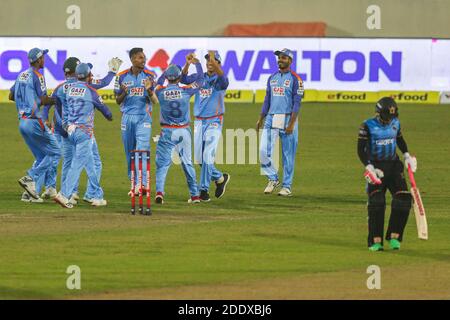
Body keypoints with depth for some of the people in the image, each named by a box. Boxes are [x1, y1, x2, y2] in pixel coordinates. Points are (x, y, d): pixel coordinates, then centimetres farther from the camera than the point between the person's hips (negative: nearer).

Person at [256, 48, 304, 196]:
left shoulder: (295, 79, -5)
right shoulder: (272, 78, 14)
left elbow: (297, 103, -10)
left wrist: (291, 123, -18)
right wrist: (260, 119, 13)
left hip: (287, 119, -5)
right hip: (271, 118, 5)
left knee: (288, 154, 0)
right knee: (264, 150, -6)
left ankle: (287, 186, 6)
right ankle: (273, 179, 11)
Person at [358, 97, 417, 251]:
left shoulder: (395, 123, 4)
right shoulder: (368, 126, -10)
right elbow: (361, 150, -10)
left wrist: (407, 155, 7)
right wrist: (369, 168, -21)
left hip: (393, 165, 4)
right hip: (376, 166, -4)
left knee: (403, 199, -9)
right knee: (376, 202, -13)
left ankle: (394, 237, 0)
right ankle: (375, 241, -7)